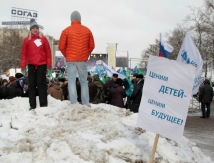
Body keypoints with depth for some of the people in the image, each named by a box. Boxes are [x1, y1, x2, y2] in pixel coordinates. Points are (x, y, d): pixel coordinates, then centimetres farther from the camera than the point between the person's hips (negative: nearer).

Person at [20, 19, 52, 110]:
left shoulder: (43, 39, 5)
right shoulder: (26, 40, 7)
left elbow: (48, 52, 4)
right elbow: (24, 53, 6)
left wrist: (49, 64, -1)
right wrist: (23, 65, 0)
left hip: (42, 64, -1)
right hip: (31, 65, 2)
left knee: (41, 83, -1)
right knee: (32, 84, 2)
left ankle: (43, 104, 2)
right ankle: (32, 105, 6)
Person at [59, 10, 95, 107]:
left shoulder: (66, 31, -1)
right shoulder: (87, 30, 5)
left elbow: (61, 46, -1)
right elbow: (91, 46, 6)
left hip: (71, 60, -2)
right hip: (83, 60, 2)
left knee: (72, 82, 1)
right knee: (84, 82, 8)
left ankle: (74, 104, -4)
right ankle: (86, 104, 7)